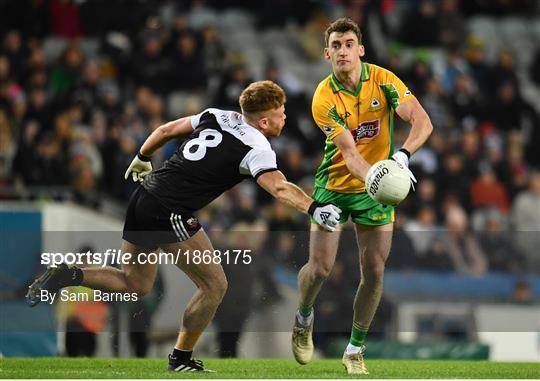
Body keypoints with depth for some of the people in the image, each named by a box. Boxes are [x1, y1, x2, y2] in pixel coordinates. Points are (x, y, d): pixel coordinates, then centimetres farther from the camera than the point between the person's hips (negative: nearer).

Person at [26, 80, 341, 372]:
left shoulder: (216, 117, 13)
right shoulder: (256, 148, -9)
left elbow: (166, 130, 21)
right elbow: (279, 187, -25)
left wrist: (142, 159, 36)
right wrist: (314, 208, -33)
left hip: (144, 197, 8)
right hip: (170, 214, -8)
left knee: (135, 284, 23)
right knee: (214, 286, 4)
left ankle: (70, 276, 5)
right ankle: (181, 360, 13)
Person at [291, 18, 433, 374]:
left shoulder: (383, 80, -12)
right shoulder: (324, 98, -17)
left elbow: (422, 121, -21)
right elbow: (349, 153, -24)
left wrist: (403, 154, -40)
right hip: (334, 185, -1)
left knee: (374, 271, -2)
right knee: (319, 268, -6)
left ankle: (355, 351, 15)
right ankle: (304, 318, 28)